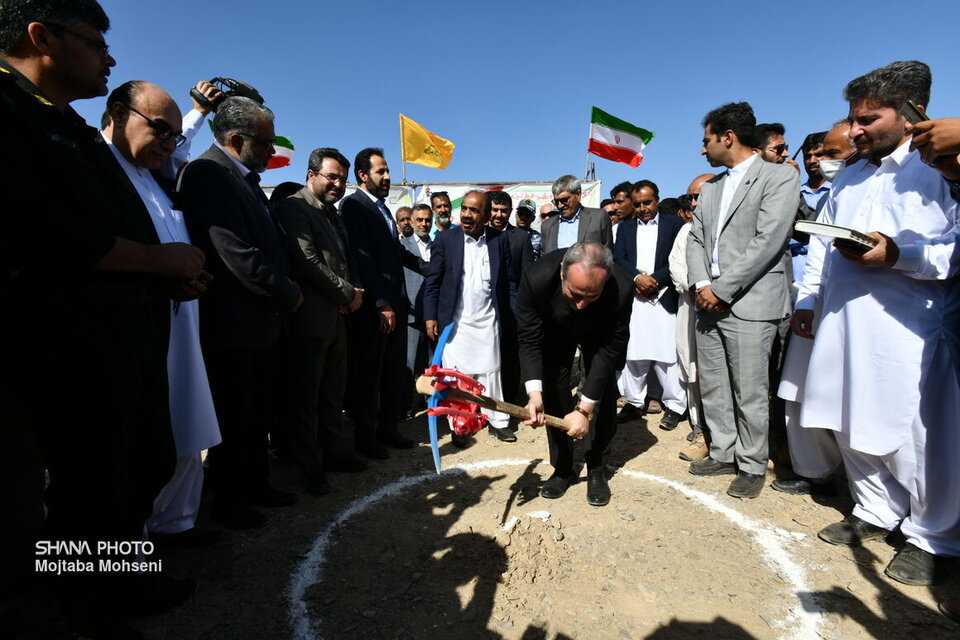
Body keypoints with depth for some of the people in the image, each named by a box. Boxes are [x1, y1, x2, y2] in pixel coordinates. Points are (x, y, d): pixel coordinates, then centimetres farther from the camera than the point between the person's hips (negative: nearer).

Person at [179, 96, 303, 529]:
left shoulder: (245, 178, 14)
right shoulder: (207, 174, -15)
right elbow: (236, 254, -24)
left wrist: (283, 291, 5)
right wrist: (289, 295, -13)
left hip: (260, 321, 9)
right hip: (233, 326, -9)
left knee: (258, 414, 19)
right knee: (234, 418, 6)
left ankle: (256, 485, 35)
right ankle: (228, 501, 25)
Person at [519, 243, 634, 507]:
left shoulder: (622, 289, -40)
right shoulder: (537, 278, -40)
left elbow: (609, 350, -31)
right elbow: (530, 340, -30)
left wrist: (584, 409, -32)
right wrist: (534, 394, -42)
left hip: (598, 333, 0)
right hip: (555, 330, 1)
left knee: (604, 394, -7)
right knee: (553, 394, -2)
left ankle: (596, 467, 14)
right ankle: (562, 467, 16)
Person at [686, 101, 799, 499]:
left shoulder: (780, 177, -3)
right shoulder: (710, 187, 18)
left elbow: (767, 242, -14)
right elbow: (696, 240, 13)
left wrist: (722, 290, -15)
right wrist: (702, 285, -4)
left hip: (750, 303, -7)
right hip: (710, 302, 7)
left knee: (749, 392, 0)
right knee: (712, 387, 12)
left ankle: (752, 466, 17)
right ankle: (724, 454, 26)